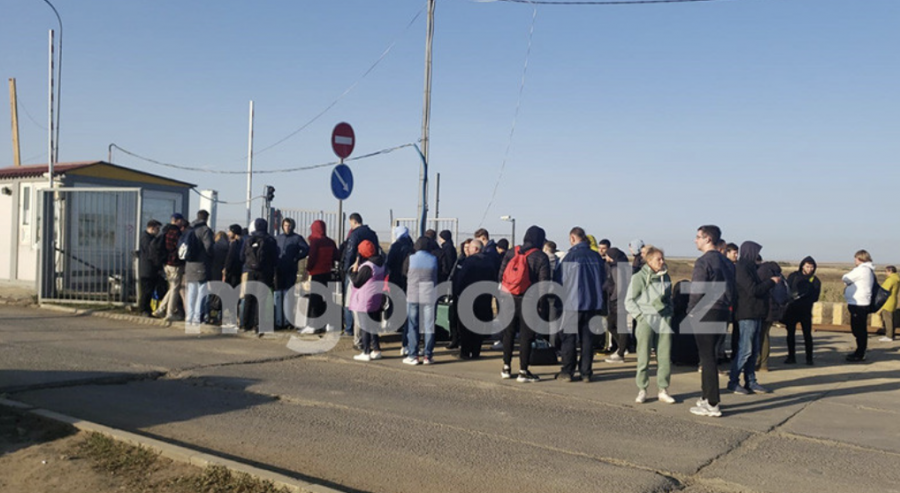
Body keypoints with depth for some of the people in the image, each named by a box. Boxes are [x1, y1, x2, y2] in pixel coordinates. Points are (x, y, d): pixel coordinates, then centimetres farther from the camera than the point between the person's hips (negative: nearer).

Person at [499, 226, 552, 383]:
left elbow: (501, 276, 8)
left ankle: (506, 368, 19)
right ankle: (523, 371, 4)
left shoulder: (510, 253, 6)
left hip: (509, 299, 4)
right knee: (526, 336, 1)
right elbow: (543, 283, -9)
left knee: (508, 333, 14)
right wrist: (542, 305, -3)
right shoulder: (541, 257, -6)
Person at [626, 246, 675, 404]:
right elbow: (629, 301, -3)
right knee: (644, 358, -1)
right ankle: (642, 390, 10)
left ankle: (662, 390, 12)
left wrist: (670, 311, 10)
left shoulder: (665, 277, 11)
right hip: (646, 320, -4)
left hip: (664, 320, 5)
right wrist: (640, 316, -8)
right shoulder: (639, 277, -5)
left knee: (665, 357, 3)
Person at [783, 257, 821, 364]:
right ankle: (791, 357, 14)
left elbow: (814, 298, -2)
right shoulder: (793, 276, 4)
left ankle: (809, 358, 6)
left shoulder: (815, 281, 5)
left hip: (806, 311, -1)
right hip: (791, 310, 1)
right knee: (790, 333, 5)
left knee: (807, 334, -2)